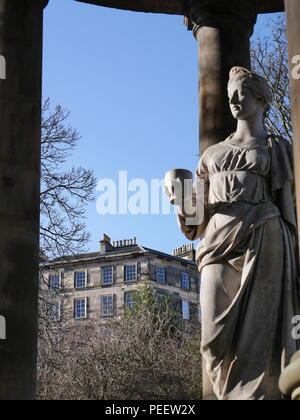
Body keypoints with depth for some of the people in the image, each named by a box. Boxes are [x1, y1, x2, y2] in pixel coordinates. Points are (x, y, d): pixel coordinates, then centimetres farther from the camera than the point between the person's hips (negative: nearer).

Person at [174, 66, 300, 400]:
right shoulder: (213, 153, 25)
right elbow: (203, 211, 23)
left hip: (262, 241, -3)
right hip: (220, 243, 4)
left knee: (255, 338, -11)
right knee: (217, 341, -10)